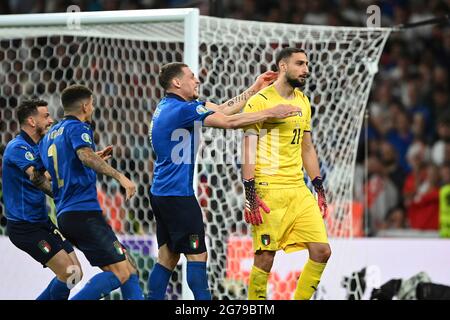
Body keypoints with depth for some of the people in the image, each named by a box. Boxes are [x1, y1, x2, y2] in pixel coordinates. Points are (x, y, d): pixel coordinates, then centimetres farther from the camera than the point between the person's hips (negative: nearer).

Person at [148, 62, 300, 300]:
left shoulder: (167, 107, 14)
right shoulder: (182, 109, -16)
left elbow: (221, 110, 14)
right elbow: (228, 122, -18)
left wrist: (254, 89, 13)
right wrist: (271, 113, -14)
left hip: (161, 193, 10)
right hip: (178, 195, -10)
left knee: (167, 257, 11)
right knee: (197, 256, -8)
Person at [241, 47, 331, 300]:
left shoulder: (303, 102, 16)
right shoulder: (260, 102, -6)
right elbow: (249, 151, -10)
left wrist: (320, 189, 18)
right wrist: (250, 196, -17)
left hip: (299, 189, 7)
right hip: (269, 190, -7)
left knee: (322, 251, -1)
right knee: (265, 258, -5)